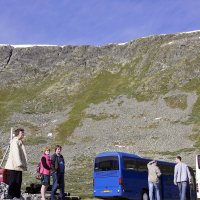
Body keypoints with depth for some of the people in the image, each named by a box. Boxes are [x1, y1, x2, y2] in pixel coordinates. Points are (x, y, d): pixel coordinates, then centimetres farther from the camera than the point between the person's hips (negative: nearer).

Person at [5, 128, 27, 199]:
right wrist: (19, 163, -25)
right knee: (13, 183, -7)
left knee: (18, 183, 11)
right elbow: (15, 153, -20)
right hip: (14, 166, -9)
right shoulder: (15, 141, -10)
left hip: (18, 167, 9)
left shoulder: (20, 142, 19)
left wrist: (23, 164, 13)